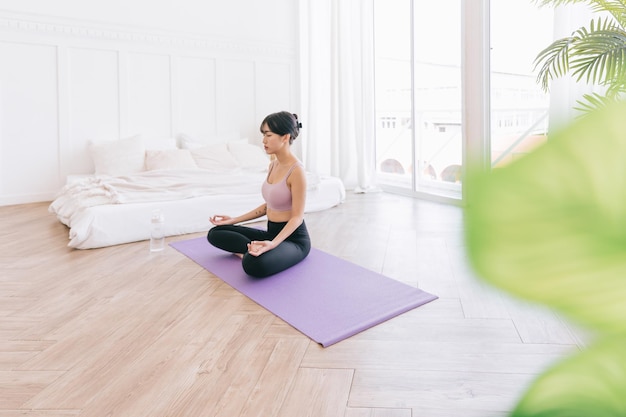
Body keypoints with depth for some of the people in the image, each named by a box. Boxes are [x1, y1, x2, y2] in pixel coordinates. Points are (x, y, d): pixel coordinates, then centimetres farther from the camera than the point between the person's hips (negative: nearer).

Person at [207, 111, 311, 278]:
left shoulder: (296, 170, -20)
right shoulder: (273, 164, 7)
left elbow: (297, 217, -19)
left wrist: (273, 244, -33)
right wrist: (234, 220, 13)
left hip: (293, 238, -9)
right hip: (271, 232, 9)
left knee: (254, 264, -39)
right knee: (215, 233, 5)